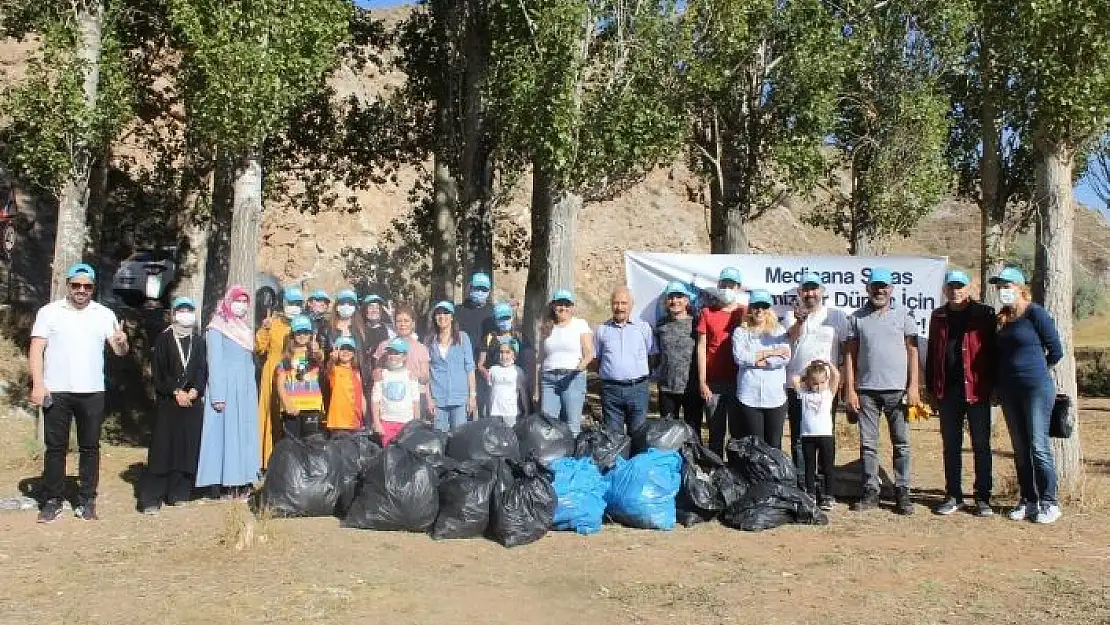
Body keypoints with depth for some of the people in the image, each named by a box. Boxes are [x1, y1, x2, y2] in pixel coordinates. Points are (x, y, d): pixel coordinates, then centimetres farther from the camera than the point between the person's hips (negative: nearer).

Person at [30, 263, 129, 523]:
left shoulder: (105, 315, 6)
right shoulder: (49, 312, 2)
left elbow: (119, 351, 3)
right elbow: (37, 349, -1)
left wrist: (122, 342, -21)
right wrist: (37, 384, -11)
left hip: (92, 392, 2)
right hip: (56, 392, -1)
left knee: (90, 447, 6)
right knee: (55, 447, 5)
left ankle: (86, 501, 14)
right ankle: (52, 501, 13)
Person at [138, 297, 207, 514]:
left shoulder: (199, 341, 12)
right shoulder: (163, 339, 3)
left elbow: (203, 370, 7)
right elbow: (158, 371, -4)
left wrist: (195, 390, -9)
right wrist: (176, 392, -12)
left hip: (193, 401, 3)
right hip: (167, 401, -3)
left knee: (188, 447, 2)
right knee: (162, 447, -5)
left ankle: (178, 493, 11)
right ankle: (151, 498, -3)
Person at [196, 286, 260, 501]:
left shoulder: (245, 329, 17)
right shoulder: (217, 329, -3)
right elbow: (215, 363, -9)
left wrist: (252, 392, 8)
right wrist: (218, 396, -17)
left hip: (246, 390, 7)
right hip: (227, 389, -7)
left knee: (245, 433, 6)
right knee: (225, 432, -6)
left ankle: (241, 482, 10)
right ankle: (224, 483, -3)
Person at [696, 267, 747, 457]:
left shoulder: (745, 313, 5)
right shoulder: (707, 312, 5)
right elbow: (701, 347, 2)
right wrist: (702, 382, -3)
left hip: (739, 380, 0)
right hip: (713, 382, 0)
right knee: (716, 431, 6)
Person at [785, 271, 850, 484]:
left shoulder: (836, 317, 8)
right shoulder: (792, 316, 9)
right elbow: (789, 339, -11)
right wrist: (800, 320, -30)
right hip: (796, 386, 1)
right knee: (798, 438, 5)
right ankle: (800, 484, 13)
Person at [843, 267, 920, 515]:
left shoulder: (904, 314, 6)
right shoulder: (857, 318, 9)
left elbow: (912, 351, 4)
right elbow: (850, 354, 8)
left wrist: (913, 386, -4)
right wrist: (850, 389, 1)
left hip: (897, 389, -1)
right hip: (866, 390, 1)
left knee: (901, 443, 2)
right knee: (868, 444, 4)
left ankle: (902, 492, 8)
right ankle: (870, 492, 10)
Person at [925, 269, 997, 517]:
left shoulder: (984, 314, 0)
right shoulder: (938, 317, 11)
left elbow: (992, 350, -3)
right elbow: (931, 354, 14)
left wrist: (992, 385, -8)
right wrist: (931, 389, 10)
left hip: (976, 390, -4)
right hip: (948, 391, 4)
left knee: (981, 445, 3)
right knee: (950, 445, 9)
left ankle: (983, 498, 10)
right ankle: (953, 496, 17)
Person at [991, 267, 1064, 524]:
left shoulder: (1035, 313, -7)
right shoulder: (1001, 319, 11)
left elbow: (1056, 351, -5)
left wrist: (1035, 369, 6)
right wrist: (998, 384, 11)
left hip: (1036, 388, -6)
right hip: (1009, 391, 6)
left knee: (1038, 446, -6)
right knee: (1020, 449, 10)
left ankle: (1049, 503, 4)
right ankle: (1028, 501, 18)